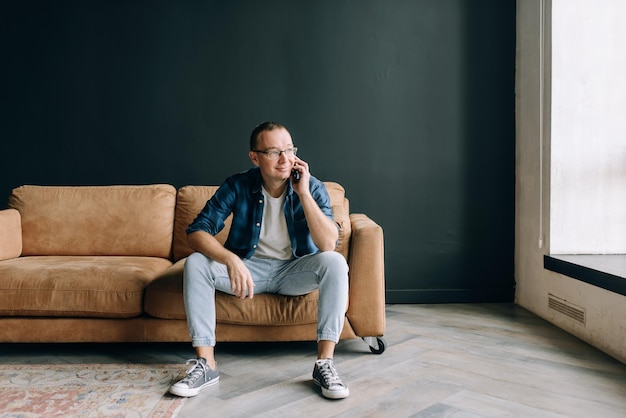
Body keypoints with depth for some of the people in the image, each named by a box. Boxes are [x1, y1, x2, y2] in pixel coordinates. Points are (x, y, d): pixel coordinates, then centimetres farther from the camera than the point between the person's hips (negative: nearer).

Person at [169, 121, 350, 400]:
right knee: (196, 263, -23)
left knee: (334, 262, -29)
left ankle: (324, 363, -27)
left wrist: (303, 193, -31)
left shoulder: (312, 187, -13)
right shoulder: (237, 186, -12)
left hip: (294, 272, 0)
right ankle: (206, 364, -20)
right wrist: (231, 260, -37)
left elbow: (328, 244, -25)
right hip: (248, 268, 1)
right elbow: (196, 231, -19)